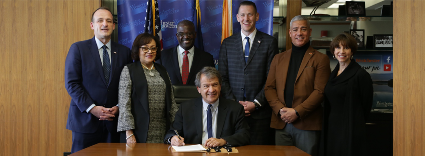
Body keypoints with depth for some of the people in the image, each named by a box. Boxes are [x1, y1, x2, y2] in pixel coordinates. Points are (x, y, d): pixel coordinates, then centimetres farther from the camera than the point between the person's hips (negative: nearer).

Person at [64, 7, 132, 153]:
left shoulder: (124, 51, 8)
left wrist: (118, 107, -7)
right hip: (85, 119, -2)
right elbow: (71, 83, -6)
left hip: (113, 121, 2)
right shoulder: (78, 48, 0)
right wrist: (91, 108, -14)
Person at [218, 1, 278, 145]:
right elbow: (222, 77, 7)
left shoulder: (269, 42, 3)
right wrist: (233, 102, -5)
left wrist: (256, 103, -9)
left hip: (260, 112, -2)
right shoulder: (227, 43, 10)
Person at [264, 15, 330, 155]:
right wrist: (280, 110, -7)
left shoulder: (320, 59, 2)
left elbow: (320, 91, -7)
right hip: (281, 123, 4)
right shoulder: (278, 59, 16)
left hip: (307, 124, -3)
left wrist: (297, 112, -14)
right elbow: (269, 88, 10)